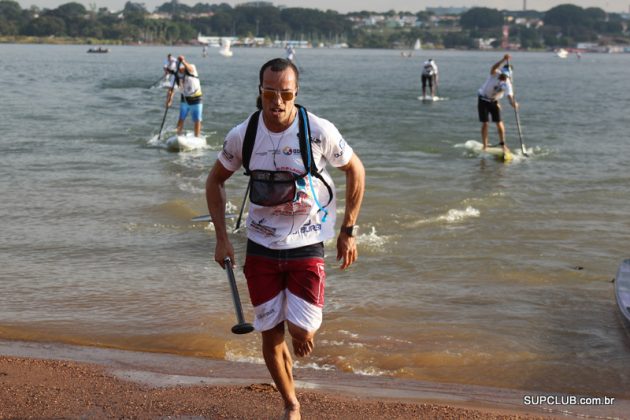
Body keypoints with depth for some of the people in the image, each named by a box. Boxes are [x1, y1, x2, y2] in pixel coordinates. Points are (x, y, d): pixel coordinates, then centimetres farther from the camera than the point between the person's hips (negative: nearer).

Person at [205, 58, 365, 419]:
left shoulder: (319, 131, -14)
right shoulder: (242, 135, -8)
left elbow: (356, 172, 1)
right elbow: (215, 181, 9)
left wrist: (348, 232, 1)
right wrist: (222, 237, 3)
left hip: (307, 246, -2)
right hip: (261, 248, 2)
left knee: (301, 331, -9)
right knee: (271, 336, 5)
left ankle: (306, 328, 30)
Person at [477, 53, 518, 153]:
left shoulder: (507, 83, -13)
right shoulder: (495, 74, -21)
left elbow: (510, 96, -23)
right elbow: (493, 68, -44)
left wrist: (513, 103, -45)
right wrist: (503, 60, -58)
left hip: (494, 101, 3)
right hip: (483, 100, -3)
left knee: (499, 122, -4)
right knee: (485, 123, -5)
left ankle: (503, 144, 10)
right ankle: (485, 146, 6)